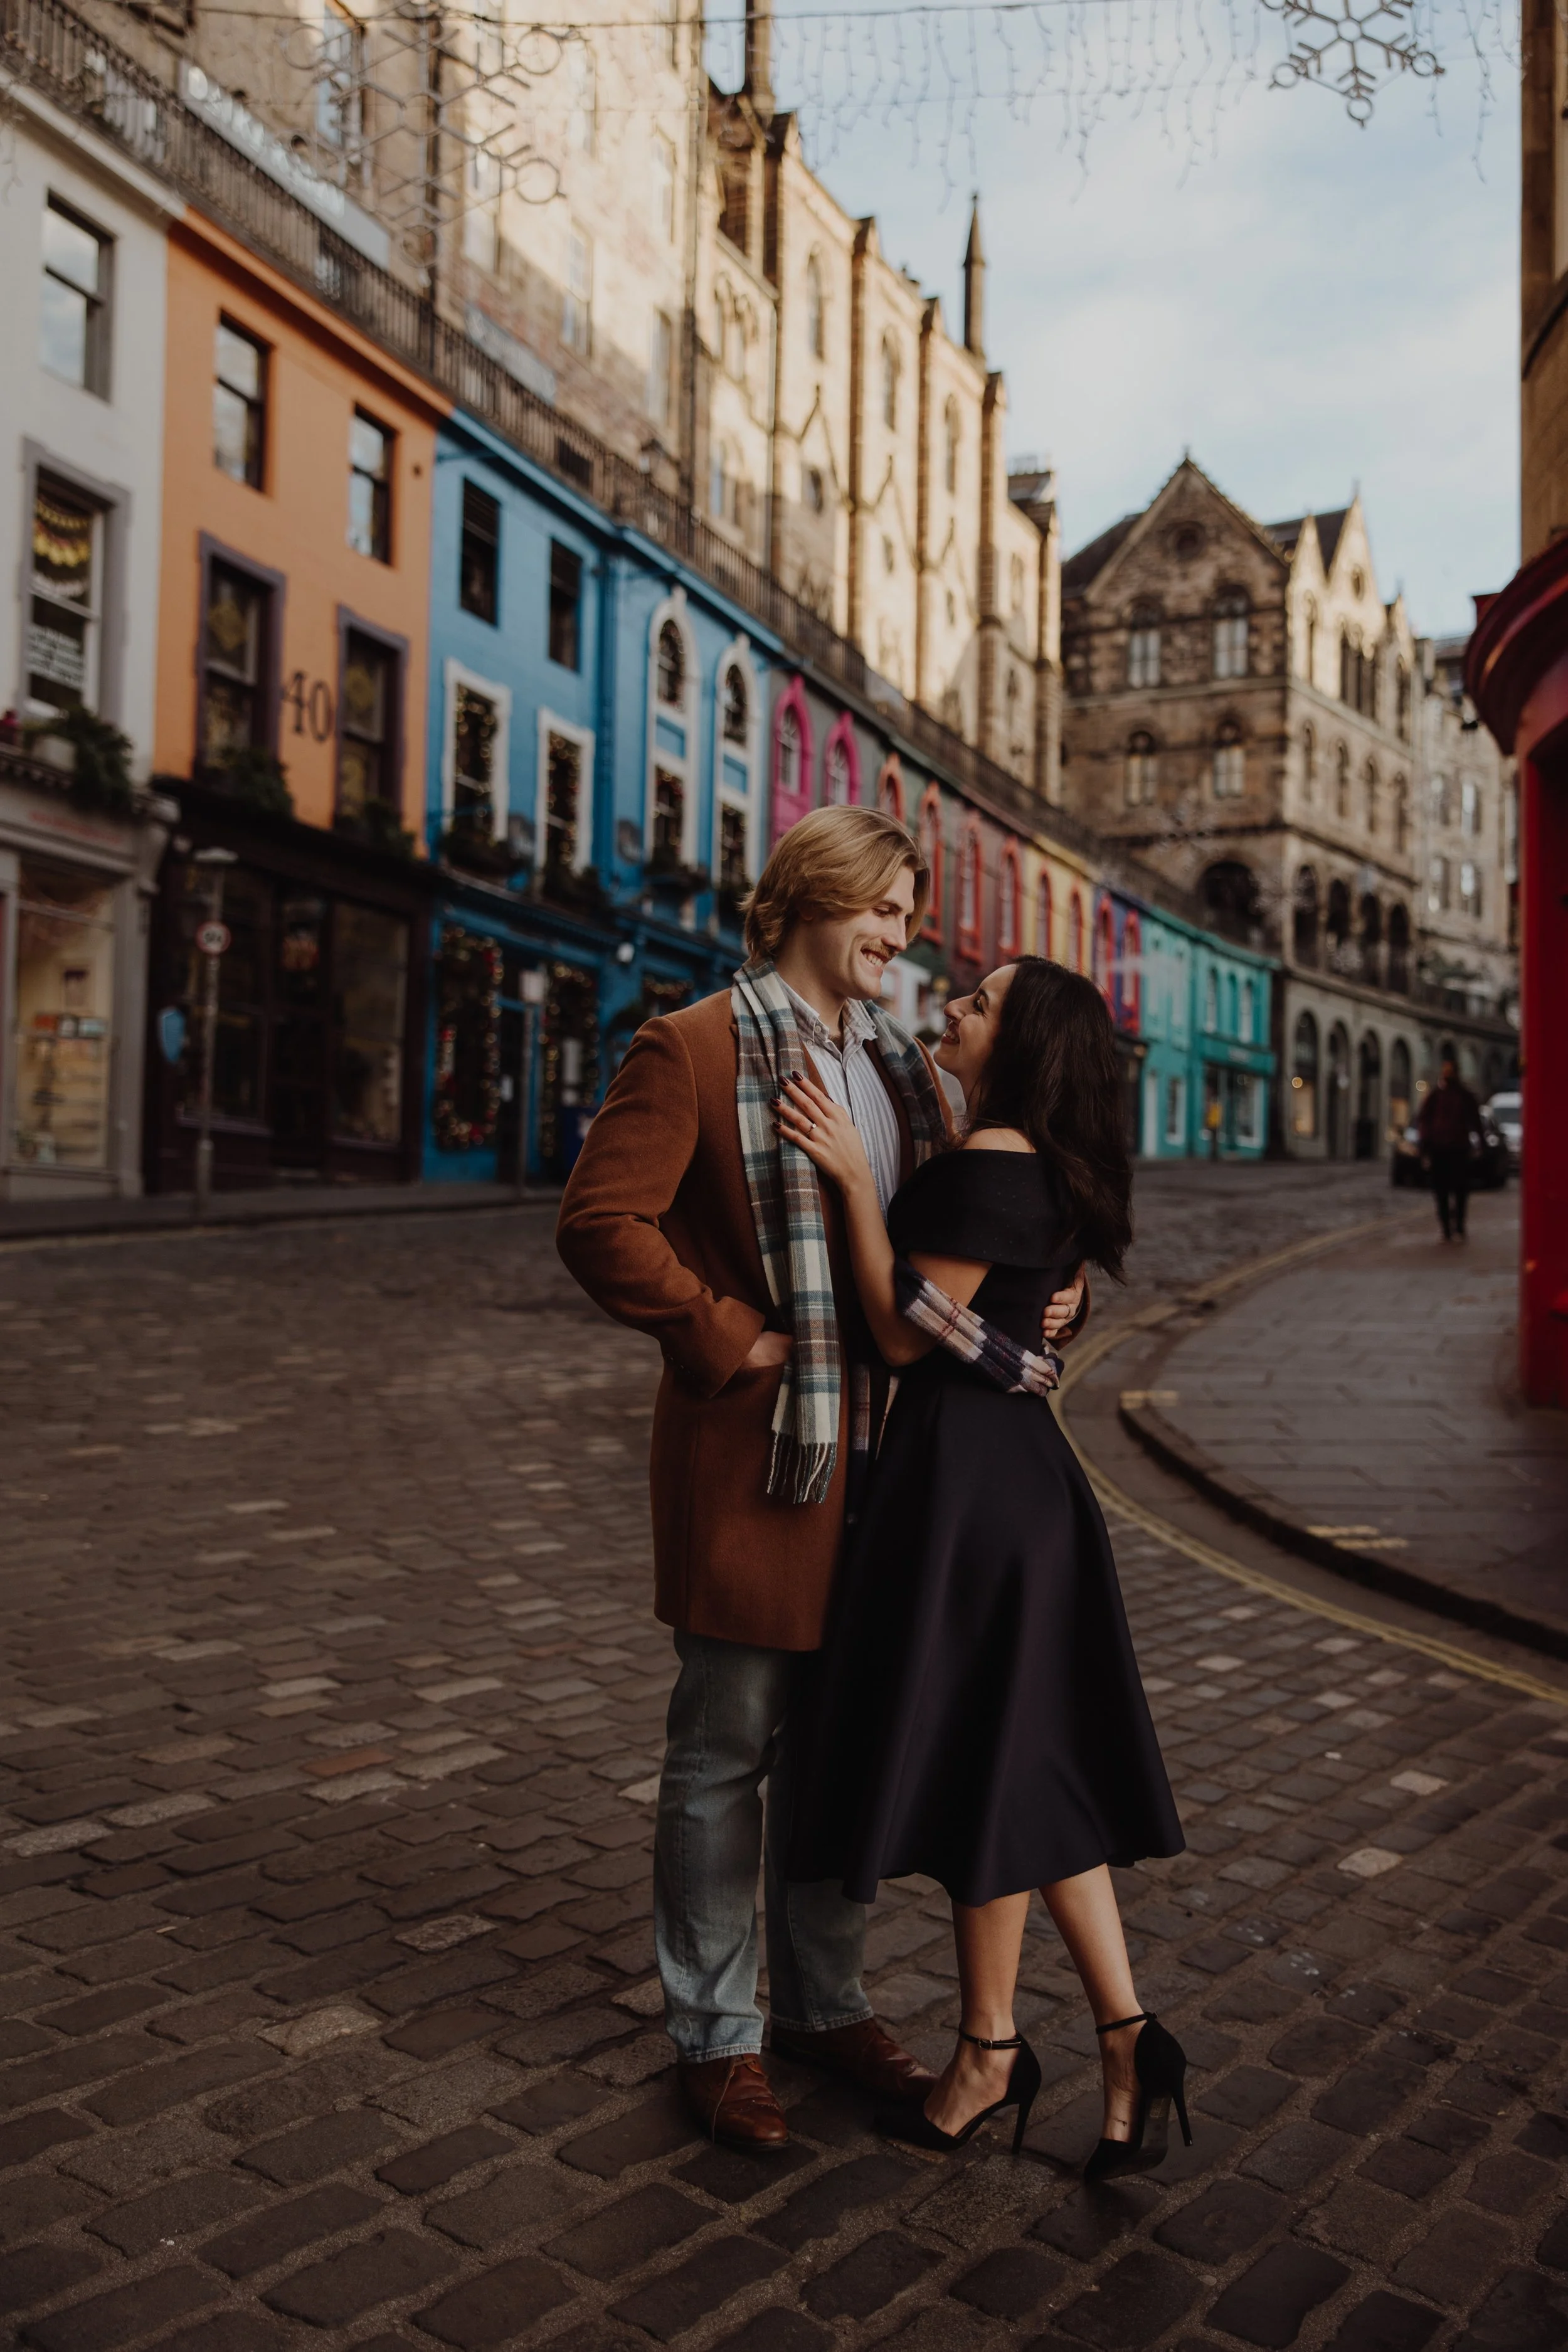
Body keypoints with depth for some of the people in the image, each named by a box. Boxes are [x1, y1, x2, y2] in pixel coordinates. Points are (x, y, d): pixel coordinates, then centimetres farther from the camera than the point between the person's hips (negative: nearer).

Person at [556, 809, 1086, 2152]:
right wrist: (729, 1337, -16)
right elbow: (599, 1219, -15)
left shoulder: (904, 1067, 14)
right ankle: (716, 2034, 24)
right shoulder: (693, 1049, -8)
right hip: (748, 1450, -6)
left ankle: (823, 2000, 35)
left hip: (878, 1450, 7)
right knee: (727, 1752, 7)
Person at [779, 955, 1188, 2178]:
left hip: (968, 1475, -10)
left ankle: (990, 2051, 21)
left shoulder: (991, 1158, -17)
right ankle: (1126, 2032, 17)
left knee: (982, 1755, 4)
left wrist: (856, 1178, -17)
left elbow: (909, 1331, -18)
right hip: (1013, 1467, 10)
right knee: (1035, 1757, 14)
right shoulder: (1031, 1163, 13)